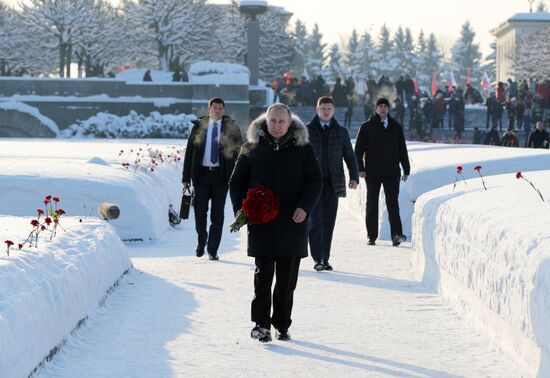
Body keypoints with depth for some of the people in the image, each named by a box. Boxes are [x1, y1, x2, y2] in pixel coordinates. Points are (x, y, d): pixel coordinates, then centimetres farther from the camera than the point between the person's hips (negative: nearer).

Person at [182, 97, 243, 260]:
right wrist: (186, 177, 1)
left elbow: (239, 153, 5)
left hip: (221, 174, -1)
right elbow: (189, 152, 7)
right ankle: (201, 240, 25)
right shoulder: (199, 126, 7)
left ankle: (213, 250, 6)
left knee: (217, 214, -1)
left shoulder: (231, 128, 5)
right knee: (200, 211, -1)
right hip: (202, 173, 1)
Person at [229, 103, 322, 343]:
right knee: (263, 274, -6)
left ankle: (282, 324, 17)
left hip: (292, 223, 1)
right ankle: (261, 324, -3)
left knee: (287, 279, 7)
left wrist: (304, 206, -11)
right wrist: (240, 207, -5)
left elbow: (315, 181, 5)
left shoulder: (302, 148, 5)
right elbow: (237, 181, 11)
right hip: (261, 223, -1)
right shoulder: (252, 148, 5)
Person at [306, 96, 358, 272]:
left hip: (333, 183, 3)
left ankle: (325, 259, 12)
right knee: (316, 220, -12)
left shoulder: (341, 132, 11)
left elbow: (350, 157, 13)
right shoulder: (307, 130, 5)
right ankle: (318, 259, -13)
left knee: (328, 222, 5)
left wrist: (354, 177, -1)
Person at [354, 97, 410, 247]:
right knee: (372, 204, 5)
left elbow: (402, 149, 14)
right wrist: (360, 168, -7)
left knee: (392, 203, -9)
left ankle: (397, 235, -16)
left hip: (392, 172, 0)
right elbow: (359, 149, 2)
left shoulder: (396, 127, 10)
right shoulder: (367, 127, 4)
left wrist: (406, 169, 11)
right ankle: (372, 236, 12)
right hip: (372, 172, 0)